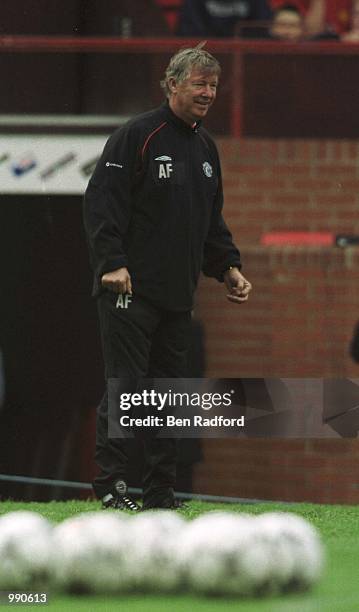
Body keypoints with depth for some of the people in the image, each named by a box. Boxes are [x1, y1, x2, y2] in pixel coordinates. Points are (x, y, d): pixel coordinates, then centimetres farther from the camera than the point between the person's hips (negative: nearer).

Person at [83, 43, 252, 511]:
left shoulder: (205, 148, 17)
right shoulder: (136, 136, -7)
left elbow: (212, 220, 26)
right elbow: (102, 200, -13)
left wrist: (228, 267, 13)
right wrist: (113, 262, -21)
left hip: (178, 296, 8)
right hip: (130, 288, -8)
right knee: (126, 386, -10)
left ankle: (161, 493, 12)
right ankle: (110, 482, -6)